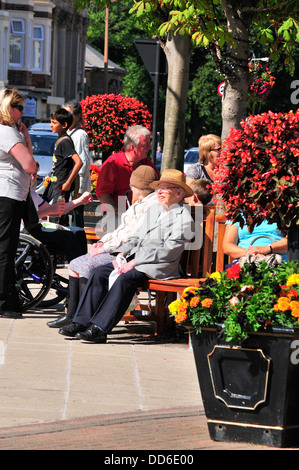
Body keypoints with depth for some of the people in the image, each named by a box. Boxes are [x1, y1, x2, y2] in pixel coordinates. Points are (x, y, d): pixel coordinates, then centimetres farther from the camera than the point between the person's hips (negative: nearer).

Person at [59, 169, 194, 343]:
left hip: (160, 266, -8)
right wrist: (122, 254, 2)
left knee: (126, 278, -32)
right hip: (136, 258, 8)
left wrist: (135, 262, -18)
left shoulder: (184, 218, -7)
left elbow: (168, 251, -15)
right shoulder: (154, 210, 21)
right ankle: (82, 322, -14)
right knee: (100, 273, -10)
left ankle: (100, 328, -36)